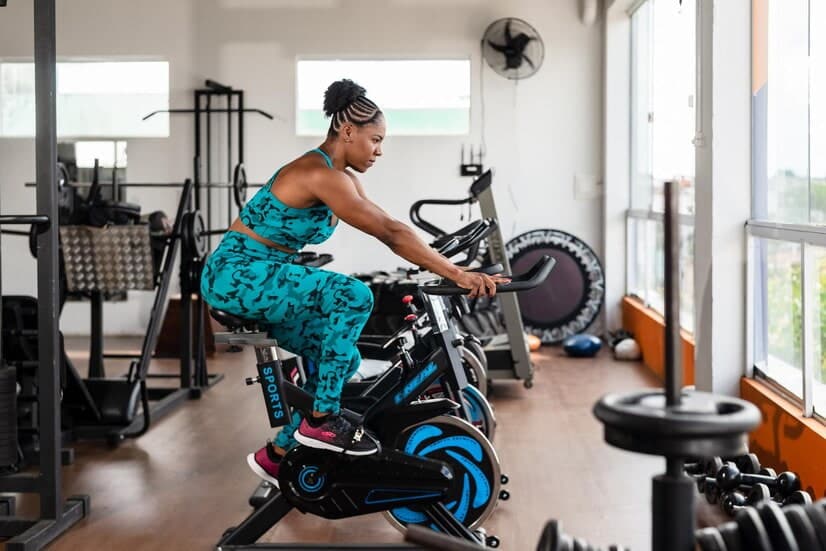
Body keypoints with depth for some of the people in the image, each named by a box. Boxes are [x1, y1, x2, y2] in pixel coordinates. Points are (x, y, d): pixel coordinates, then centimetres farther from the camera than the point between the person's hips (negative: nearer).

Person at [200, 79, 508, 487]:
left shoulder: (340, 177, 9)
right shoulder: (320, 174, -22)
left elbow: (386, 231, 8)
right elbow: (390, 232, -29)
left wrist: (446, 268, -1)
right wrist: (457, 275, -30)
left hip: (254, 279, 10)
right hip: (236, 275, -10)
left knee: (341, 356, 8)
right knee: (353, 295, -26)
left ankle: (277, 454, 18)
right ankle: (321, 420, -16)